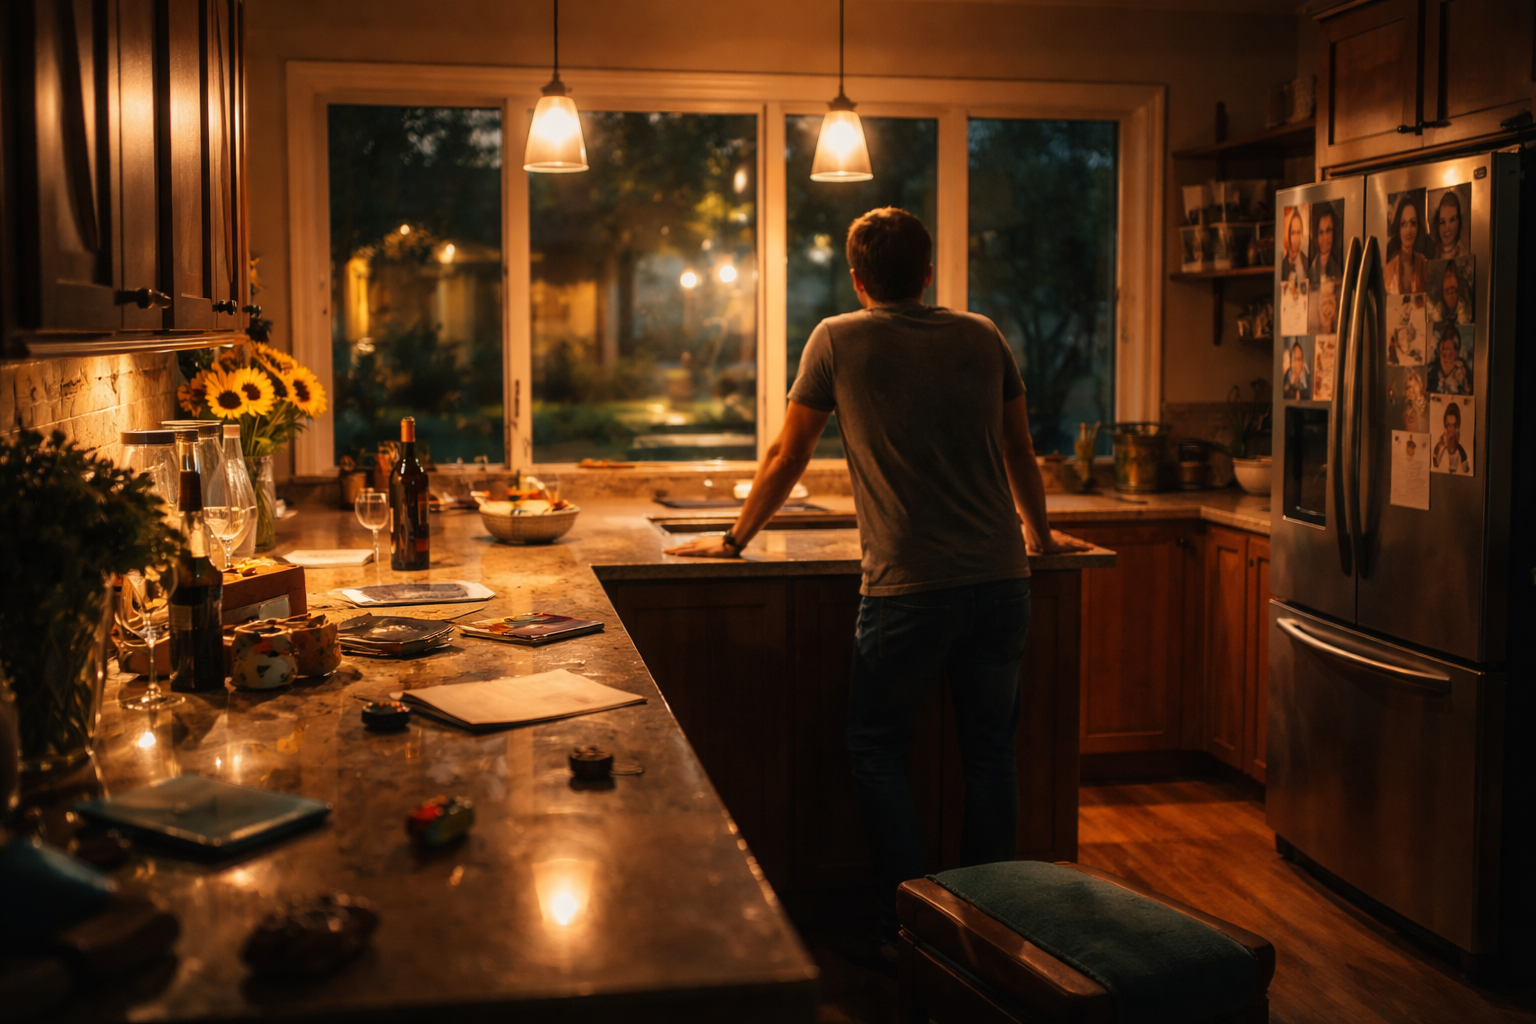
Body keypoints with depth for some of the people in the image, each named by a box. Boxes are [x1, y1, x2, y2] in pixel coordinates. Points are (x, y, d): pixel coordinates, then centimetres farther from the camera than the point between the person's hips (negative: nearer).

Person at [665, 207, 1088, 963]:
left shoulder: (838, 340, 1)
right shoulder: (982, 338, 10)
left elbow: (787, 457, 7)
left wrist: (734, 539, 20)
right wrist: (1040, 534, 35)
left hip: (908, 589, -4)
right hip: (1001, 581, 4)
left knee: (877, 752, 11)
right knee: (989, 754, 13)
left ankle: (907, 925, 10)